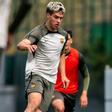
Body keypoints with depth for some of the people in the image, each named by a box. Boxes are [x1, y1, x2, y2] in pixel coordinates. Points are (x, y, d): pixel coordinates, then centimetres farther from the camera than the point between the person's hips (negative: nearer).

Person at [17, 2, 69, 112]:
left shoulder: (63, 35, 9)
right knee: (35, 103, -31)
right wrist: (28, 45, -50)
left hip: (51, 79, 6)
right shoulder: (38, 32, -10)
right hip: (35, 73, -5)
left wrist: (63, 75, 20)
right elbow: (20, 45, -27)